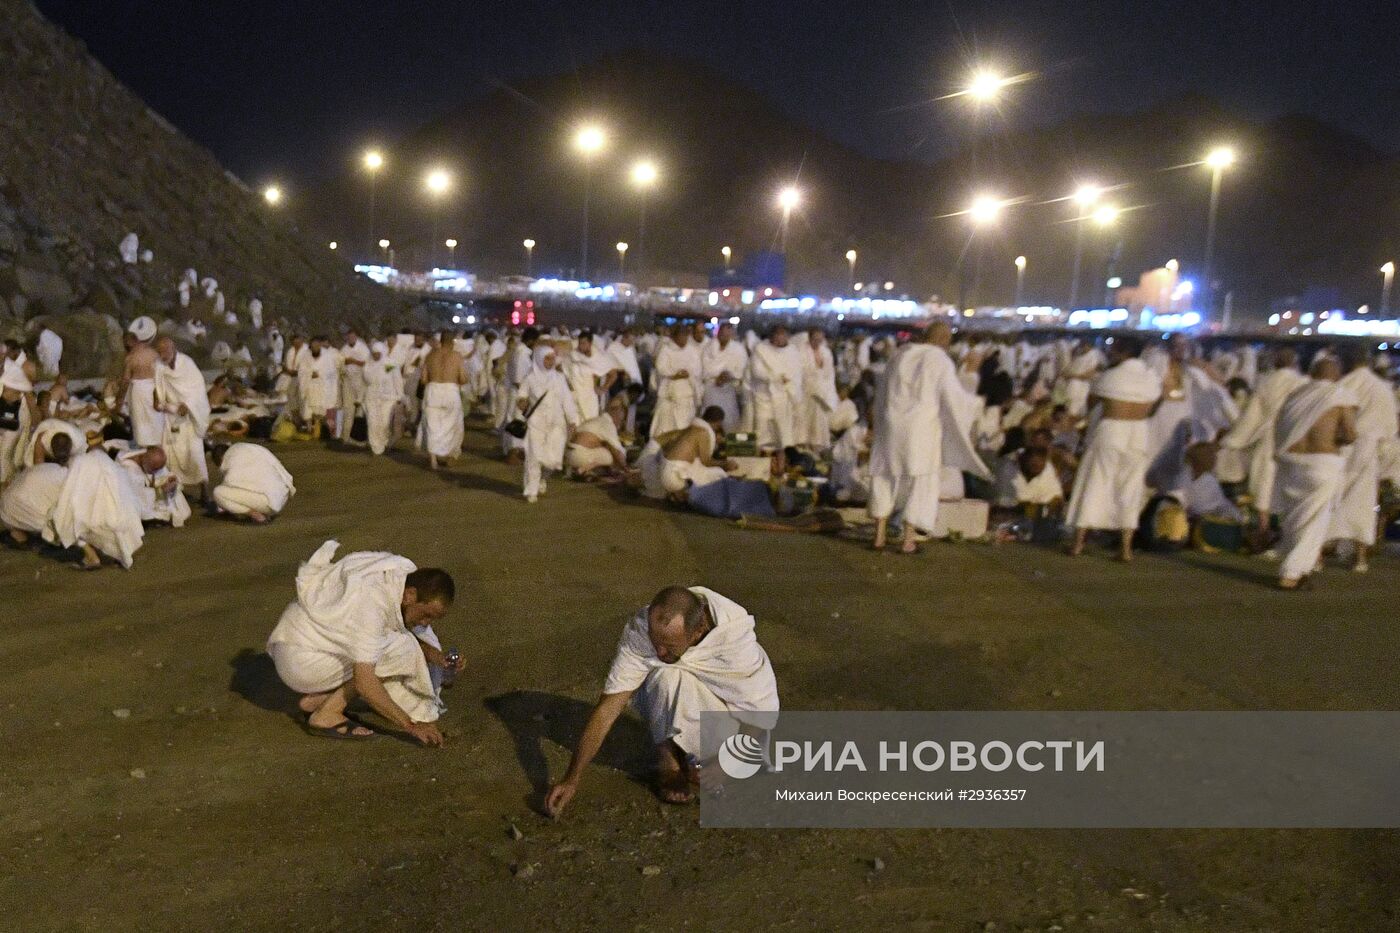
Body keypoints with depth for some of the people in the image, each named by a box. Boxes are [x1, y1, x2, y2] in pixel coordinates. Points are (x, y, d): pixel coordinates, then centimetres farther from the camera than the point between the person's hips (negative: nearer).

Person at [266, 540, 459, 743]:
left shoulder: (405, 573, -6)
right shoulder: (372, 605, -31)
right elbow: (364, 683, -33)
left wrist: (429, 652, -7)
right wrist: (410, 725, -28)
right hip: (300, 663, -9)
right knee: (400, 650, -19)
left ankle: (316, 698, 8)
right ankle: (327, 715, -9)